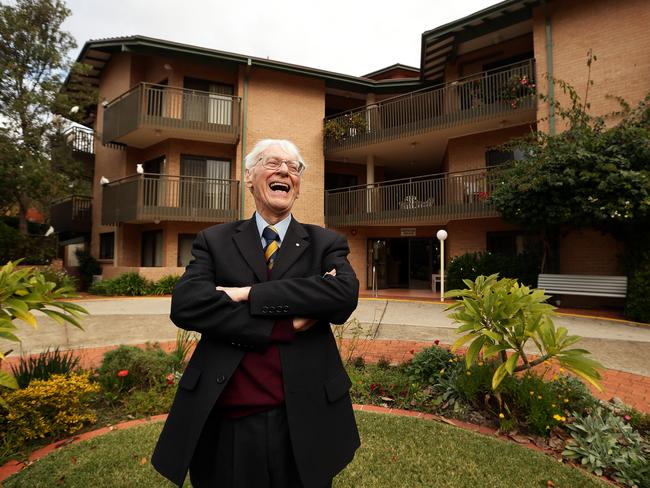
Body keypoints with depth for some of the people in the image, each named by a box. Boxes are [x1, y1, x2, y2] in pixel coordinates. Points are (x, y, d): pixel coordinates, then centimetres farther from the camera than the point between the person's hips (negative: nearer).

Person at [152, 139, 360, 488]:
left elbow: (345, 295, -18)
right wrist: (286, 325, -18)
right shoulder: (214, 240, 3)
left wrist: (250, 294, -19)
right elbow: (185, 305, -13)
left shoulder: (326, 243, 2)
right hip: (226, 421, 0)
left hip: (303, 419, 0)